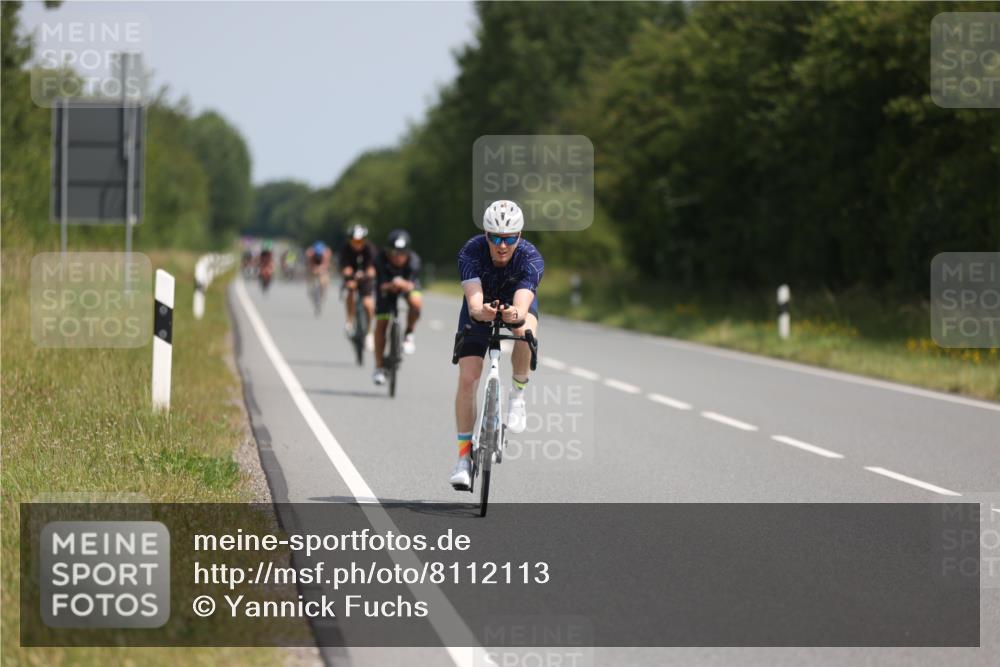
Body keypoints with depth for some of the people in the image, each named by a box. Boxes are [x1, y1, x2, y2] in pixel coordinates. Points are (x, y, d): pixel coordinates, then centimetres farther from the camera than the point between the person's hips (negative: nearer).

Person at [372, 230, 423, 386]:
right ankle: (379, 368, 6)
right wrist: (389, 286, -59)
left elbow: (412, 285, -38)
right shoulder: (381, 260, -34)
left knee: (416, 302, -33)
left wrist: (404, 284, -60)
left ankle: (409, 334, -4)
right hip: (387, 286, 0)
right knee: (381, 323, -7)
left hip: (408, 283, 0)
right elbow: (382, 285, -36)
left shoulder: (413, 260, -33)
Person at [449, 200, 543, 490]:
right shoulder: (471, 252, -33)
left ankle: (518, 395, -12)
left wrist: (516, 314, -71)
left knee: (525, 331, -37)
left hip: (517, 303, 0)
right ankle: (464, 456, -2)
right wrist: (480, 312, -67)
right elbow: (473, 300, -44)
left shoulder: (532, 259, -34)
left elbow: (523, 304, -48)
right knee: (467, 380, -14)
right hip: (481, 308, 1)